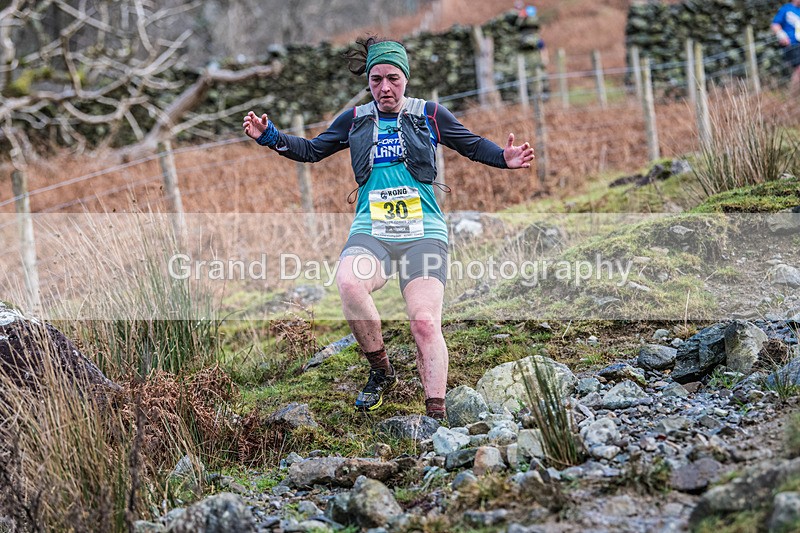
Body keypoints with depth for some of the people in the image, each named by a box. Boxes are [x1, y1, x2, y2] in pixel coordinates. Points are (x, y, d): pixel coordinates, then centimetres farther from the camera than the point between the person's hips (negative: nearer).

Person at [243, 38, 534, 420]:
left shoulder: (429, 115, 8)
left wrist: (505, 158, -3)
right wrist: (270, 137, 10)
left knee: (425, 323, -19)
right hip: (371, 231, 1)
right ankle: (381, 373, -11)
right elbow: (312, 150, 24)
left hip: (423, 233, -1)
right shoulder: (354, 120, 14)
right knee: (348, 283, -32)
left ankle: (436, 416, -17)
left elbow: (473, 145, 16)